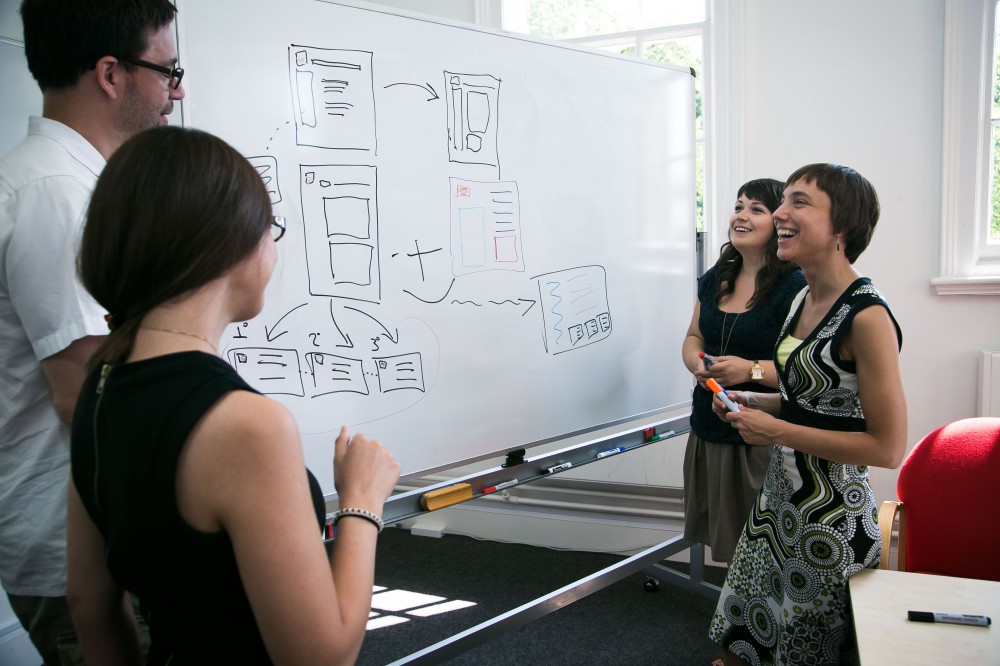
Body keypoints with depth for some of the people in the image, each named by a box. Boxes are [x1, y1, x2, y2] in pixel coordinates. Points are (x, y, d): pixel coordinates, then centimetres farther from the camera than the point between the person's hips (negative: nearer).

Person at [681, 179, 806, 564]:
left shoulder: (795, 287, -13)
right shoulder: (714, 280, 11)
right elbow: (694, 337, 21)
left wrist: (752, 370, -26)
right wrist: (697, 363, -1)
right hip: (709, 432, 7)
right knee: (725, 541, 14)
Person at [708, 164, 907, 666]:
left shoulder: (867, 317, -22)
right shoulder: (805, 298, 5)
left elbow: (888, 447, -22)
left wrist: (777, 431, -21)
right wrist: (756, 402, 2)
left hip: (832, 518, -8)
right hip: (781, 497, 8)